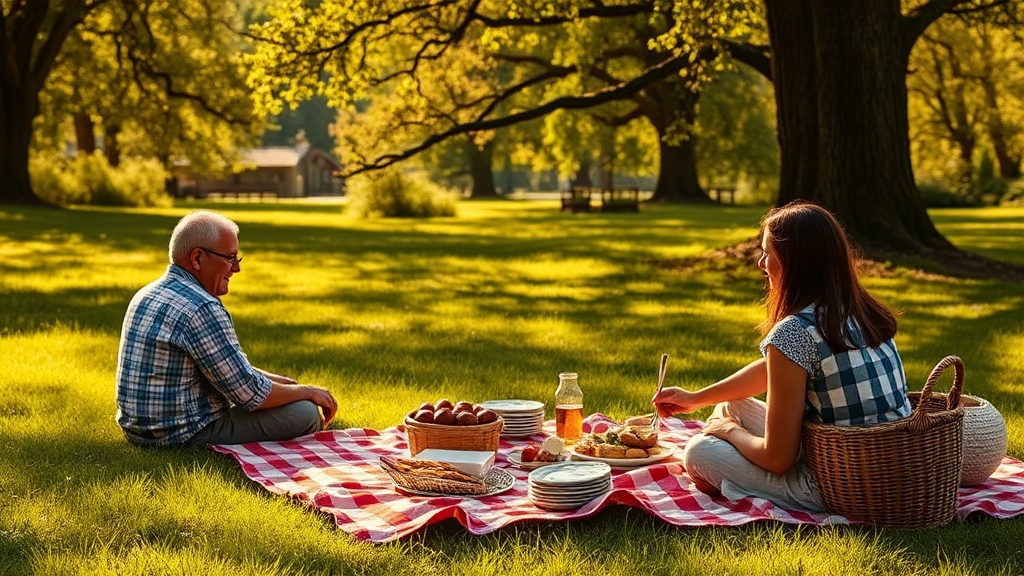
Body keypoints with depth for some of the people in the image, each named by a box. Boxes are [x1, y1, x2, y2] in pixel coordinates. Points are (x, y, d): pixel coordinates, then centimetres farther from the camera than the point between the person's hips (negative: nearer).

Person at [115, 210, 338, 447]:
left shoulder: (150, 294, 10)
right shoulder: (201, 309, -22)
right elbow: (251, 395, -19)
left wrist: (276, 379, 16)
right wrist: (307, 391, -2)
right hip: (186, 435, -10)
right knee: (306, 412, -10)